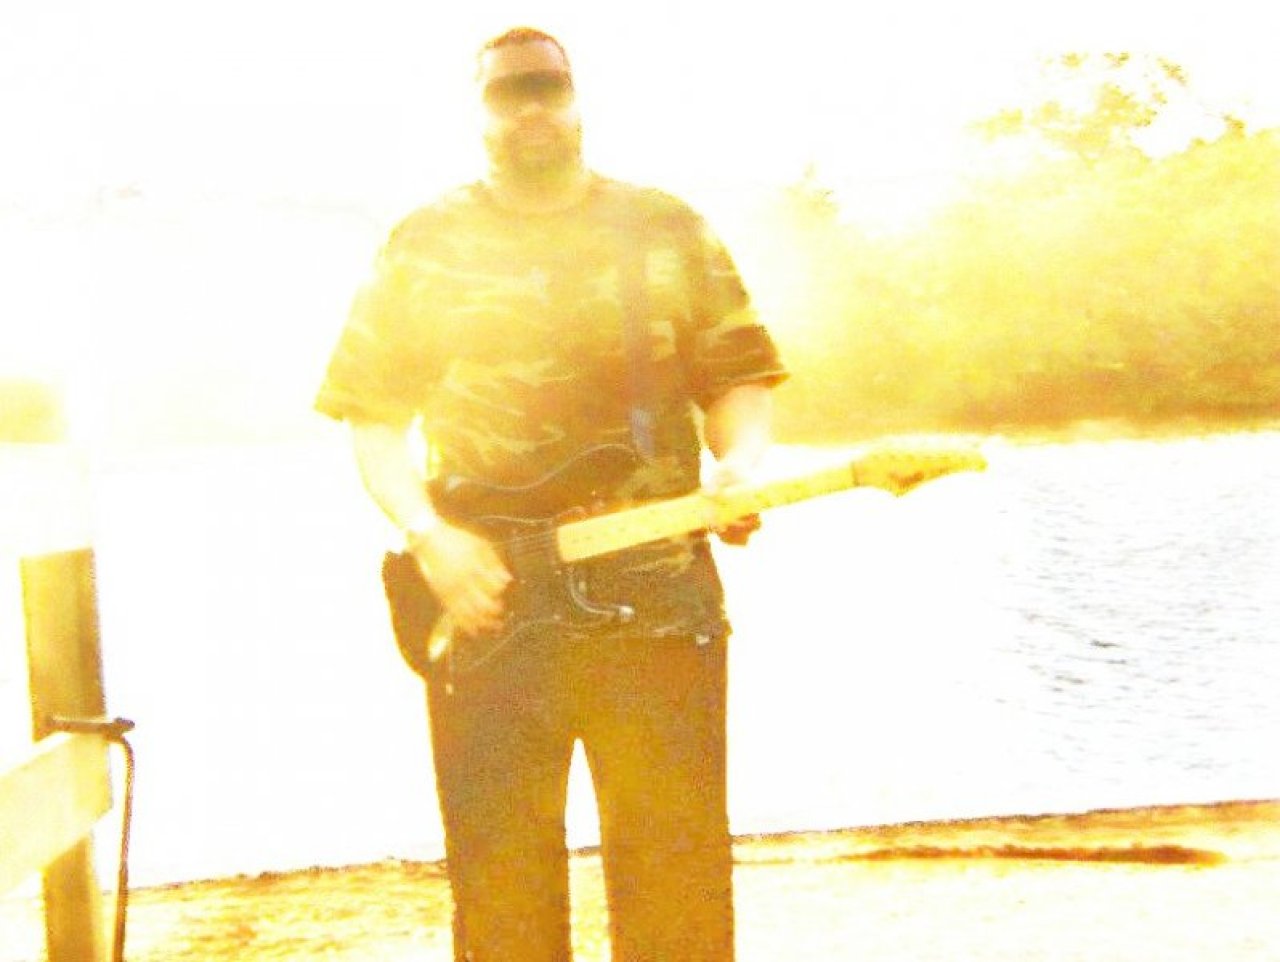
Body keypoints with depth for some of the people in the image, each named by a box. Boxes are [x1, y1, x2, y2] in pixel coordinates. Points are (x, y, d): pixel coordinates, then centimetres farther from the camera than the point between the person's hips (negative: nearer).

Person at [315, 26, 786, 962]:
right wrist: (429, 537, -10)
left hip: (655, 598, 1)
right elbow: (373, 412, 5)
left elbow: (737, 374, 10)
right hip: (489, 604, 0)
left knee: (677, 872, 6)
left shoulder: (668, 230, 10)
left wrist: (742, 461, -10)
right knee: (501, 887, 6)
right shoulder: (425, 246, 7)